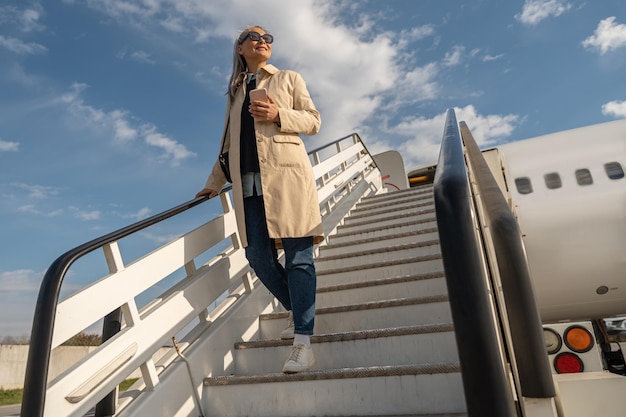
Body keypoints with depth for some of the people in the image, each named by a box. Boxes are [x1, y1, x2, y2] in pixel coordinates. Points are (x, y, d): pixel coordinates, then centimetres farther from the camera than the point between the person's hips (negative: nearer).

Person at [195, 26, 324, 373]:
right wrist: (214, 183, 21)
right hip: (249, 183, 4)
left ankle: (303, 340, -9)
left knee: (298, 254, -9)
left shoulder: (289, 78, 16)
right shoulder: (235, 91, 25)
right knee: (258, 255, -3)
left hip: (287, 174, -4)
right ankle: (299, 312, 19)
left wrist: (278, 115, -10)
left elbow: (314, 121, 7)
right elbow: (229, 142, 25)